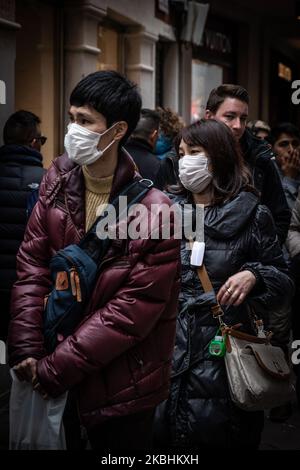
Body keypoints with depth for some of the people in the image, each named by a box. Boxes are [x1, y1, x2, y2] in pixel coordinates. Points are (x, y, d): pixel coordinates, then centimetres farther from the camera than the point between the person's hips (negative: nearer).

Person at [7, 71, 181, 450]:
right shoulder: (56, 181, -2)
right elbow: (31, 265, -1)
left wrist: (54, 369, -16)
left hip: (121, 390, -4)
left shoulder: (153, 211, -17)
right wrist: (27, 352, -10)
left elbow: (134, 310, -17)